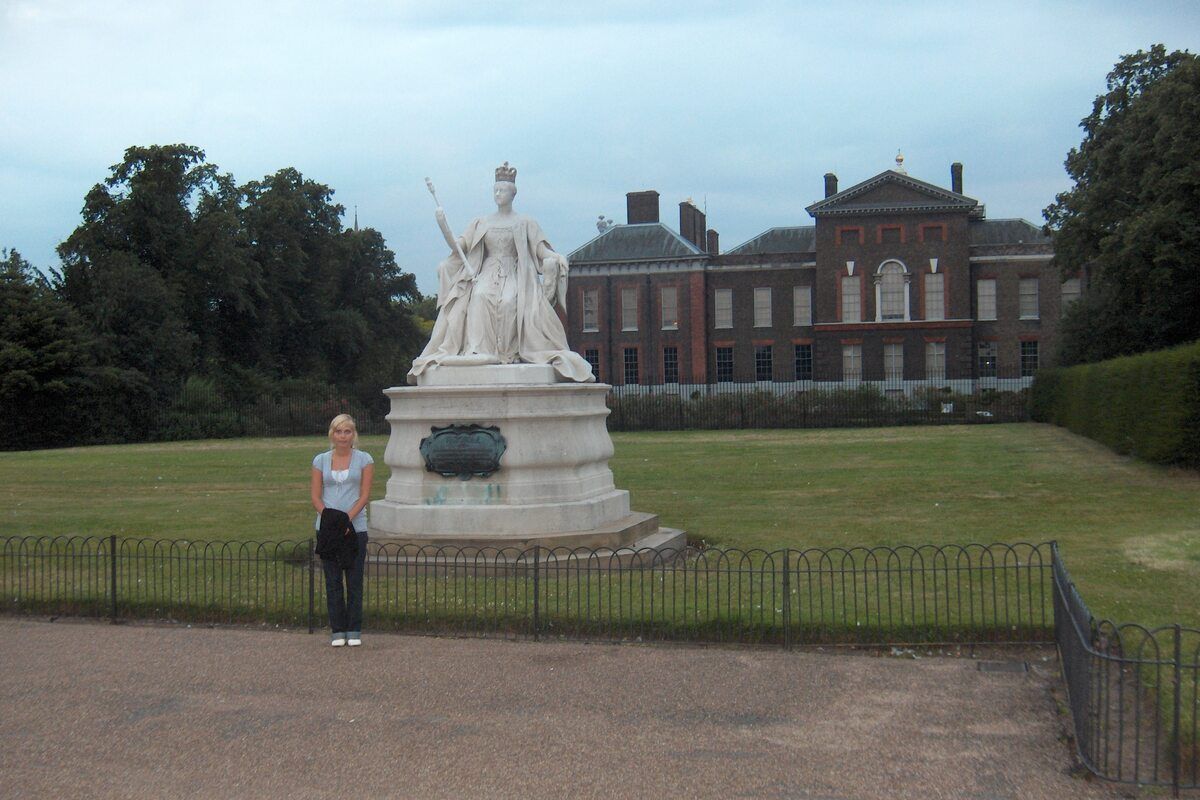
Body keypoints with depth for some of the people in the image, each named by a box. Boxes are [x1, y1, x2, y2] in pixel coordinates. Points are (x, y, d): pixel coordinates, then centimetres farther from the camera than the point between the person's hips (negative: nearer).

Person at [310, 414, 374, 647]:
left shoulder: (364, 459, 1)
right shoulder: (321, 460, 5)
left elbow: (365, 495, -6)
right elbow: (316, 497, 1)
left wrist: (347, 518, -18)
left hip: (355, 528, -1)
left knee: (354, 581, 2)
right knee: (333, 581, 4)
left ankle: (354, 631, 10)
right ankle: (338, 630, 12)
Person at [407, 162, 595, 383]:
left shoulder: (525, 223, 12)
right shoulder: (481, 223, 18)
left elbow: (541, 250, 3)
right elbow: (458, 247, 11)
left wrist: (556, 257, -18)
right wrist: (442, 225, -4)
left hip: (514, 275, -1)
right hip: (487, 273, 2)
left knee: (509, 300, -35)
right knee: (479, 296, -33)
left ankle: (509, 352, -31)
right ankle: (479, 351, -37)